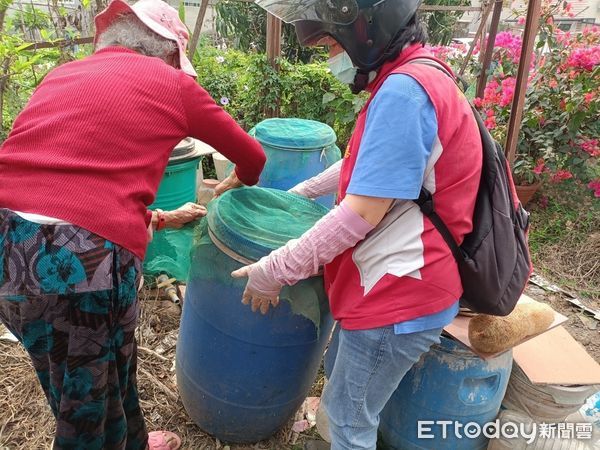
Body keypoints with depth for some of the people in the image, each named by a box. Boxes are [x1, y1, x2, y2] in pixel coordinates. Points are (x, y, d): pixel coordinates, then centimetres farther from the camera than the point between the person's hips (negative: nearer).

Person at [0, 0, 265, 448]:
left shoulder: (63, 74, 23)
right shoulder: (172, 83, 7)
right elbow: (252, 158, 18)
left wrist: (157, 218, 35)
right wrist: (232, 187, 41)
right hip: (84, 255, -7)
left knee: (107, 365, 29)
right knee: (87, 400, 17)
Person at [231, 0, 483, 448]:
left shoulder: (403, 91, -25)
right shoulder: (413, 78, 8)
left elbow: (361, 213, -27)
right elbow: (368, 165, 20)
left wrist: (274, 271, -17)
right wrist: (299, 193, 24)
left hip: (400, 292, -10)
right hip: (396, 282, 10)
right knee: (340, 370, 28)